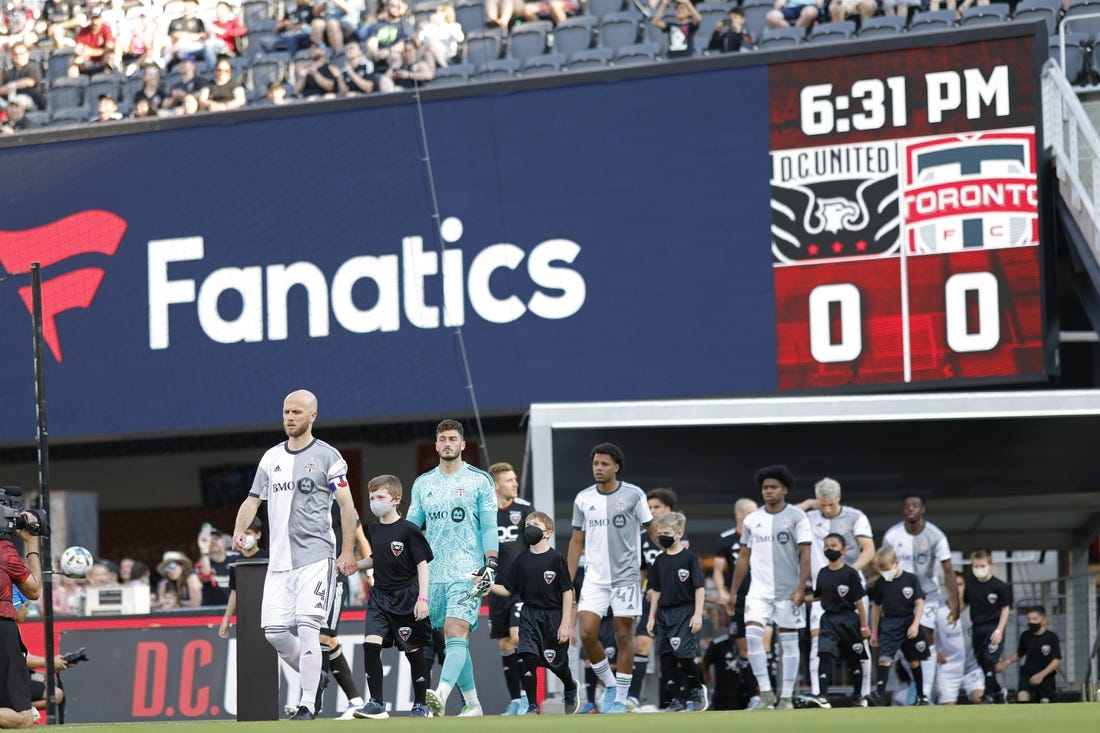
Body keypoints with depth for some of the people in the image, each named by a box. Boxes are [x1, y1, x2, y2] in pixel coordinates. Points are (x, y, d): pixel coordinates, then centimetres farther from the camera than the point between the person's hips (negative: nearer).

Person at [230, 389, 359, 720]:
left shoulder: (327, 456, -1)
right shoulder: (271, 457, 15)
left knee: (307, 627, -15)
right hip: (280, 559, 6)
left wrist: (348, 552, -11)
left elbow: (347, 506, -4)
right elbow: (253, 499, 19)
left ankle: (307, 704, -14)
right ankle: (314, 678, 23)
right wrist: (239, 530, -1)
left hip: (315, 556, -6)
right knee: (273, 630, 0)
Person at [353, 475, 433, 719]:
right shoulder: (373, 531, 7)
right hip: (380, 597, 5)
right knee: (370, 643, -15)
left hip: (406, 598, -5)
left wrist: (422, 598, -17)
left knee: (414, 651, 5)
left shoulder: (408, 530, -11)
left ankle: (421, 704, 19)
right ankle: (376, 704, -13)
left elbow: (422, 565, -10)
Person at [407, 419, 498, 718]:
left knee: (457, 632, -20)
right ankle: (472, 703, 16)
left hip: (468, 570, -5)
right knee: (452, 638, 7)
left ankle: (441, 696, -37)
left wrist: (491, 564, -10)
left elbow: (489, 527, 0)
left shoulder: (479, 480, 3)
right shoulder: (423, 483, 14)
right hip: (434, 572, 5)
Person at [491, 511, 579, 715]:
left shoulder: (555, 558, -9)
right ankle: (532, 707, -6)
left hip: (554, 616, -2)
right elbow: (507, 590, 7)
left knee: (556, 663, 9)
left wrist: (565, 623, -11)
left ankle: (570, 688, 42)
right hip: (529, 616, 2)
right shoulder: (521, 560, 2)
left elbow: (567, 592, -7)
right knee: (527, 659, -14)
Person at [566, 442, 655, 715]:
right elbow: (577, 541, 13)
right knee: (587, 633, -9)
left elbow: (653, 531, 3)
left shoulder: (633, 495, -3)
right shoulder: (583, 499, 6)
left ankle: (621, 698, 8)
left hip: (626, 576, -3)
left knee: (624, 636, 0)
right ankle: (609, 685, 11)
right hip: (595, 577, 3)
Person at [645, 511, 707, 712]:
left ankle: (697, 688, 8)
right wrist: (652, 616, 13)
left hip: (685, 611, -6)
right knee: (666, 657, 2)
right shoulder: (660, 560, 11)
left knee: (684, 654, -16)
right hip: (664, 613, 6)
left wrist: (698, 614, -11)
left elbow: (700, 588, -6)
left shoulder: (689, 557, -5)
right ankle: (675, 701, 9)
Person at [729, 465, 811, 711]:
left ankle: (786, 697, 9)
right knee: (752, 634, -13)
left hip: (788, 590, -3)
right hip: (759, 589, 3)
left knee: (789, 640, 2)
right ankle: (766, 694, -8)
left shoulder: (796, 517, -2)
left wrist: (801, 588, -16)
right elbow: (744, 557, 15)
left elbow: (805, 554, -6)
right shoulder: (752, 520, 9)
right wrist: (732, 591, 13)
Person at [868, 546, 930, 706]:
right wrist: (874, 632, 12)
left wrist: (915, 624, -15)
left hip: (908, 623, 0)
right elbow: (876, 607, 10)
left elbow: (919, 603, -4)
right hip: (889, 624, 0)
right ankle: (880, 694, -27)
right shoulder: (880, 583, 2)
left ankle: (921, 695, 23)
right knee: (884, 658, -17)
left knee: (914, 661, 11)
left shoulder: (911, 579, -5)